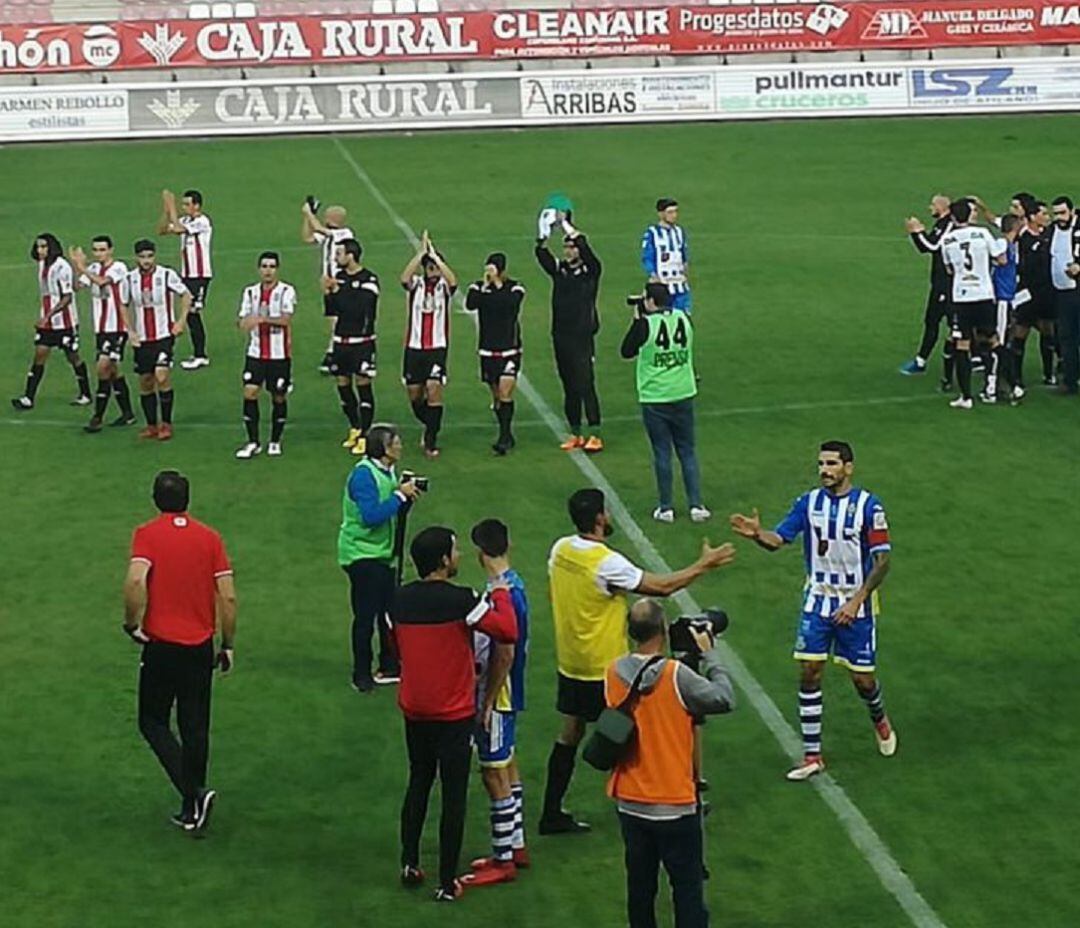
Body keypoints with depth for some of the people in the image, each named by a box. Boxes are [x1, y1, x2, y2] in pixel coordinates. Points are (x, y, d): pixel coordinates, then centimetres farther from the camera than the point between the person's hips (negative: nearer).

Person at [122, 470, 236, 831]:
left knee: (153, 722, 10)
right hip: (201, 647, 3)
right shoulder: (210, 537, 2)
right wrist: (227, 645, 8)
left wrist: (132, 623, -9)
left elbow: (136, 581, -25)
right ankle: (191, 812, 18)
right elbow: (228, 597, -2)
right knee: (195, 728, 12)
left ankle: (194, 792, -7)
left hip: (161, 644, -3)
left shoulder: (147, 534, -7)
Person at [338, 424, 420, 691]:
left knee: (389, 612, 12)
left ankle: (389, 667, 23)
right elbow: (371, 515, -28)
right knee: (365, 616, -3)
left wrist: (405, 495, -4)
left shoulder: (387, 472, 9)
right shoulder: (363, 474, -19)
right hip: (362, 553, -9)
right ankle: (361, 676, 6)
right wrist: (400, 495, -21)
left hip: (382, 554, 9)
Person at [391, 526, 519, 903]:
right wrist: (500, 595, -2)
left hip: (414, 711, 5)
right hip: (455, 714, -5)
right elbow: (508, 632, -18)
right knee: (454, 794, 4)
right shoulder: (461, 600, -19)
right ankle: (447, 883, 8)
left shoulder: (400, 599, -2)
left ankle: (410, 864, 24)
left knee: (418, 783, 22)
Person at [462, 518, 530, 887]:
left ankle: (502, 861, 4)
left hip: (496, 696, -10)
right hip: (507, 694, 10)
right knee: (507, 767, 18)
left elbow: (504, 654, -24)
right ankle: (516, 846, 29)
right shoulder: (514, 583, 6)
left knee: (495, 774, -3)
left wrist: (487, 703, -19)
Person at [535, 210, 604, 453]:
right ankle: (575, 435, 16)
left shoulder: (590, 270, -2)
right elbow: (542, 254, -3)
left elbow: (586, 250, -19)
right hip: (560, 337, 5)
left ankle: (595, 436, -4)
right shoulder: (559, 270, 10)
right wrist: (544, 232, -17)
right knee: (569, 388, 9)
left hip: (582, 338, -5)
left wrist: (566, 225, -22)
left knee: (586, 386, -7)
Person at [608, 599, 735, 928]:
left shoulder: (614, 674, -4)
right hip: (674, 803, -5)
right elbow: (724, 698, -14)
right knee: (687, 886, 4)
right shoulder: (676, 675, -20)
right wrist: (709, 655, -3)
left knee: (640, 884, 15)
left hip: (630, 802, 5)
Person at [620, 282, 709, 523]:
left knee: (662, 453, 5)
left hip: (654, 399, -3)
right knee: (688, 451, 11)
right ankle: (696, 506, 9)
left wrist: (637, 319, 2)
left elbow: (626, 352, -3)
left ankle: (666, 508, 10)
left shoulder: (646, 324, -15)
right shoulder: (684, 319, 0)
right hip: (684, 395, 4)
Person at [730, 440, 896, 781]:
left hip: (856, 604, -3)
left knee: (862, 678, 3)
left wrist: (856, 601, -17)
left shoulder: (868, 505, -10)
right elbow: (778, 539, -7)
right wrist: (757, 534, -31)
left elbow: (882, 560, -10)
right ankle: (812, 755, 5)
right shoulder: (809, 503, 0)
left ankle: (880, 721, 38)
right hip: (817, 600, 3)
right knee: (809, 673, -3)